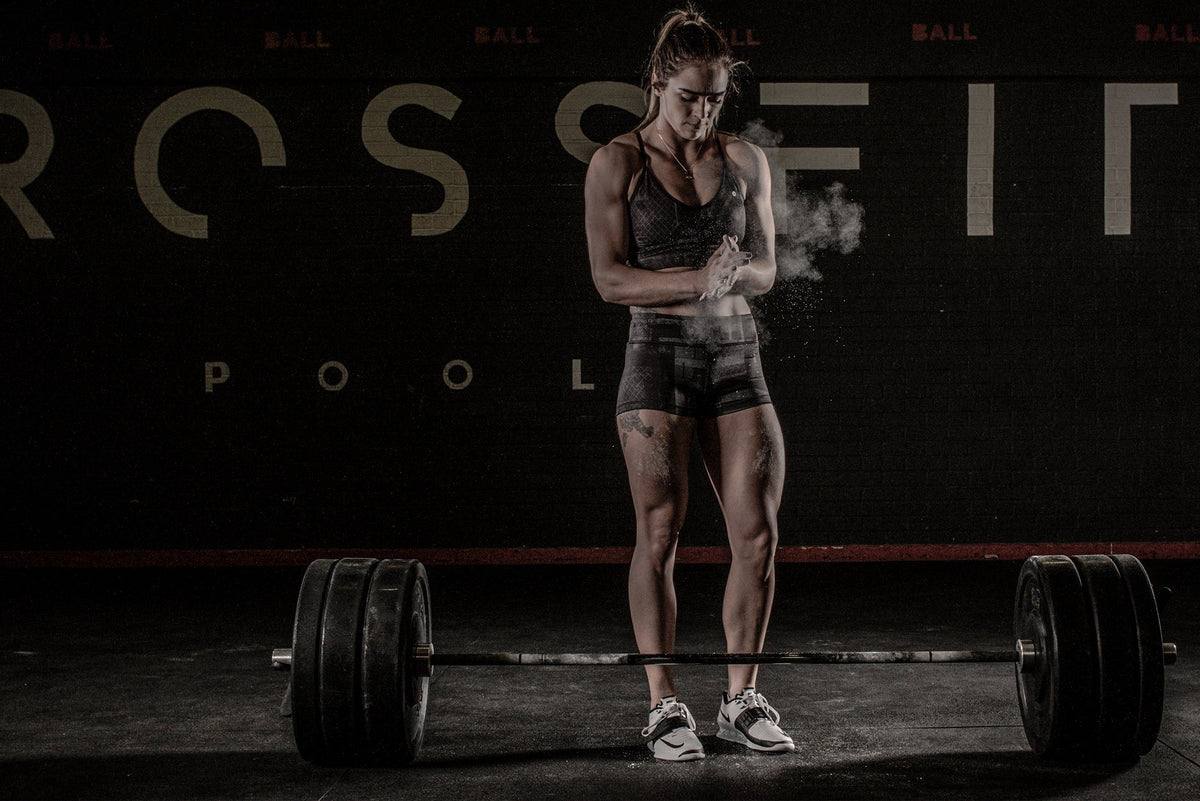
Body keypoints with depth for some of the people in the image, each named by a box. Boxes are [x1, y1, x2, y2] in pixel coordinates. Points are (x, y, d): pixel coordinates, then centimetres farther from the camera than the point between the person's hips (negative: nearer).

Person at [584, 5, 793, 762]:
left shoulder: (746, 160, 10)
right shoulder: (618, 162, -1)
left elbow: (766, 267, 10)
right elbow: (610, 276, -7)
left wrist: (734, 273, -13)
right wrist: (696, 280, -19)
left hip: (738, 356, 4)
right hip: (659, 356, -3)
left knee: (760, 534, -1)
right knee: (661, 536, -3)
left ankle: (743, 698, 13)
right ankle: (665, 705, 9)